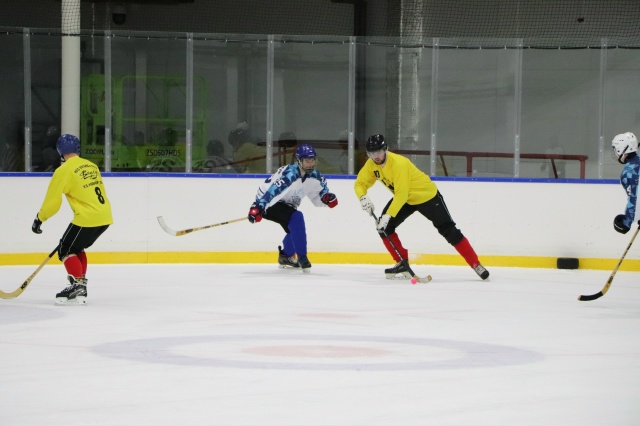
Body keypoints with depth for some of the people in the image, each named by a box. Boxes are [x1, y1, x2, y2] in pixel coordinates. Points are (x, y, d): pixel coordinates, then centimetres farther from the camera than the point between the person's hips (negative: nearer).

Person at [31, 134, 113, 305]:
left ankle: (78, 285, -9)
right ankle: (80, 286, 22)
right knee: (76, 247, 23)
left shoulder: (64, 170, -7)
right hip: (104, 217, 8)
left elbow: (52, 200, -6)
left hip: (87, 218, -8)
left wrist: (39, 219, 7)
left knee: (66, 250, 5)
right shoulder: (91, 166, 15)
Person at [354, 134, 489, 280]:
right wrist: (363, 197, -25)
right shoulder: (371, 165, -10)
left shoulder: (398, 163, -33)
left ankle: (476, 265, -4)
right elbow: (360, 183, -2)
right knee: (384, 227, -9)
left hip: (427, 195, -7)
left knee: (448, 230, -10)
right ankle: (402, 264, 0)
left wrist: (388, 216, -43)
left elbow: (402, 194, -37)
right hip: (405, 199, 7)